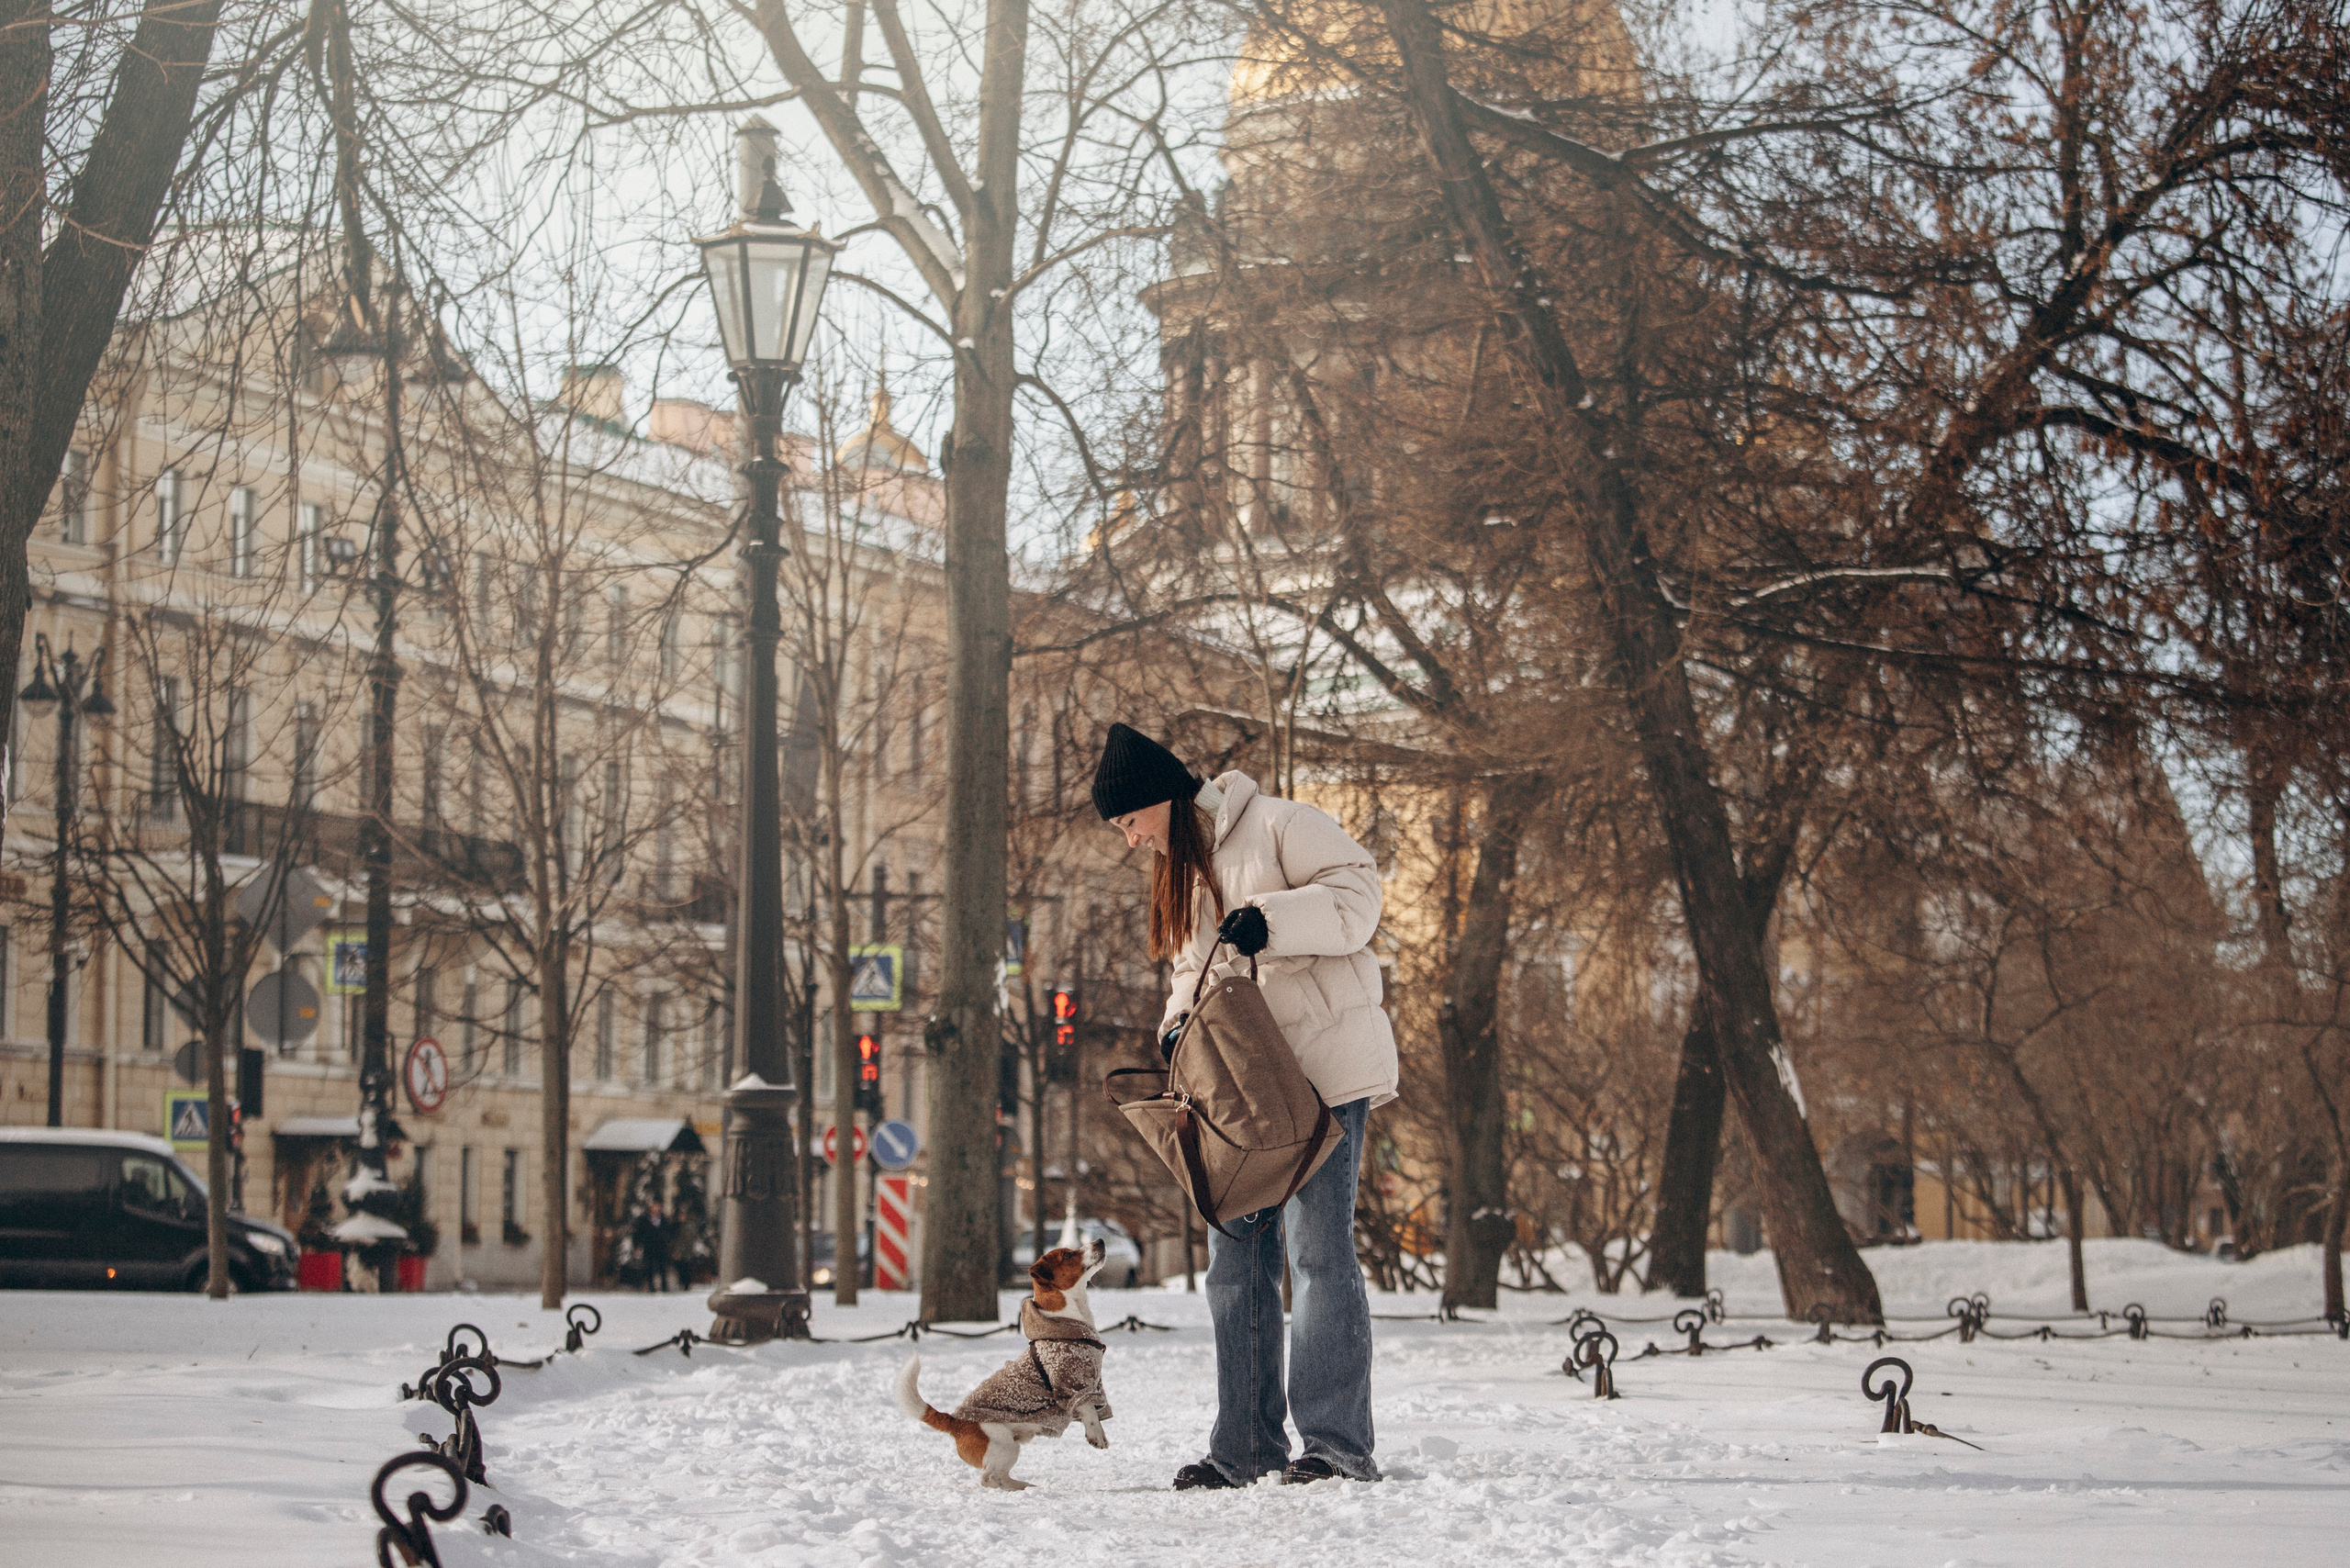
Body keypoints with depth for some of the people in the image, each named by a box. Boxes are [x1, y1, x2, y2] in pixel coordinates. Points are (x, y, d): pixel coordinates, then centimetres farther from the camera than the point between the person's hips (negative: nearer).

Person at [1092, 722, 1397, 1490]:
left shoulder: (1277, 827, -5)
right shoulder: (1178, 872, 20)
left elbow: (1355, 892, -12)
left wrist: (1270, 922, -24)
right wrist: (1179, 1023, 2)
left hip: (1322, 1068, -8)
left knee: (1316, 1248, -12)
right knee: (1235, 1258, 5)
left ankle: (1337, 1444, -11)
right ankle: (1246, 1447, 9)